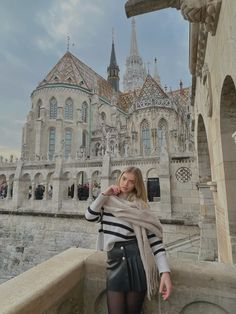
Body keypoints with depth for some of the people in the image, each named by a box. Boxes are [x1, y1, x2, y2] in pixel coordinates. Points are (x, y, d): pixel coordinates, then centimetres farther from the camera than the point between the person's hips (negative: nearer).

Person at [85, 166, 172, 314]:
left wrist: (165, 271, -18)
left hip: (136, 260, -2)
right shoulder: (108, 202, 9)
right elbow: (90, 216, -2)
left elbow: (154, 238, -9)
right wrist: (104, 194, -9)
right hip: (115, 262, 2)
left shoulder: (139, 206, -4)